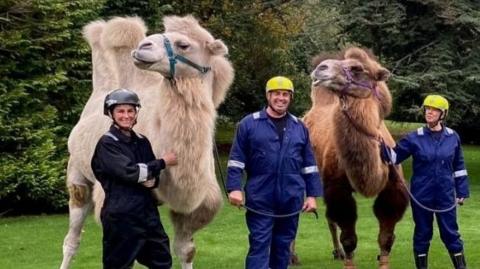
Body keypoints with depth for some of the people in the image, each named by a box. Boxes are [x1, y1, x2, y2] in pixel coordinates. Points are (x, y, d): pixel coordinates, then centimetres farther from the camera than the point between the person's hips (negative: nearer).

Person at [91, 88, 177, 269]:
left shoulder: (142, 142, 12)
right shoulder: (107, 144, -9)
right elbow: (130, 172, -20)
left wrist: (152, 179, -10)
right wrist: (163, 162, -10)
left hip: (148, 212, 7)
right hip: (121, 217, -7)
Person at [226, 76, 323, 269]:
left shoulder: (299, 127, 10)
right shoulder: (249, 124, 0)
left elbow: (309, 164, 12)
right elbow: (236, 160, -2)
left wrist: (312, 195, 7)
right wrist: (234, 188, -13)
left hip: (291, 201, 4)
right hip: (260, 201, -3)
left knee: (282, 247, 12)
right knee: (259, 247, -5)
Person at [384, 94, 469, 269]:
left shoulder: (452, 137, 0)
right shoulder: (415, 138, -5)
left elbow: (459, 166, 8)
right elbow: (394, 156, -1)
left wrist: (461, 192, 8)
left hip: (446, 195, 1)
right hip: (421, 196, 0)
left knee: (450, 232, 5)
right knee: (422, 233, 9)